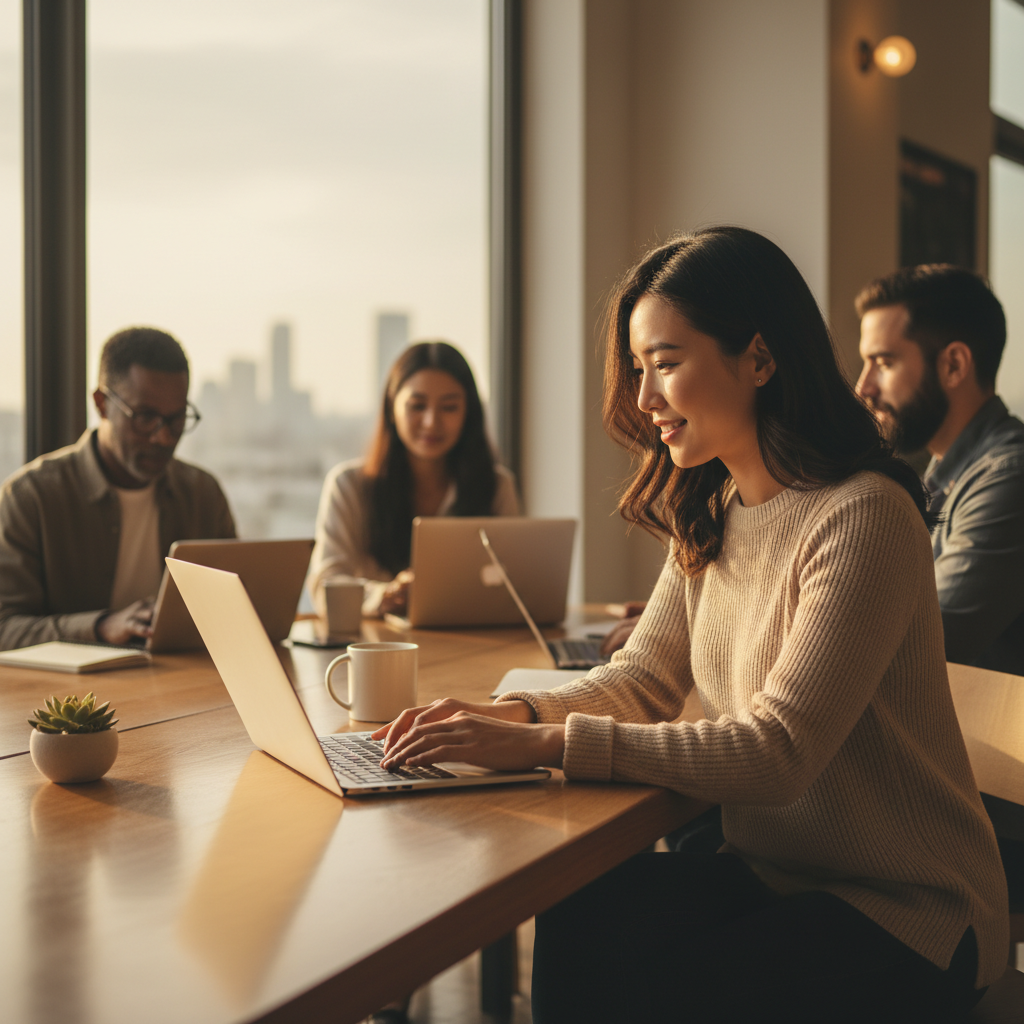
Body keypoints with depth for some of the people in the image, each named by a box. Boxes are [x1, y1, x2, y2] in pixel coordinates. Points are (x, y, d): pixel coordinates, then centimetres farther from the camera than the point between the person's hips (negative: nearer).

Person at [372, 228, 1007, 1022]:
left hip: (908, 910, -6)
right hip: (771, 870, 6)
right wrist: (509, 714, -12)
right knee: (577, 924, -17)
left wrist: (542, 743, -29)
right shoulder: (712, 516, 6)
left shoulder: (864, 516, -21)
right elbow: (645, 679, 8)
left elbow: (778, 753, -26)